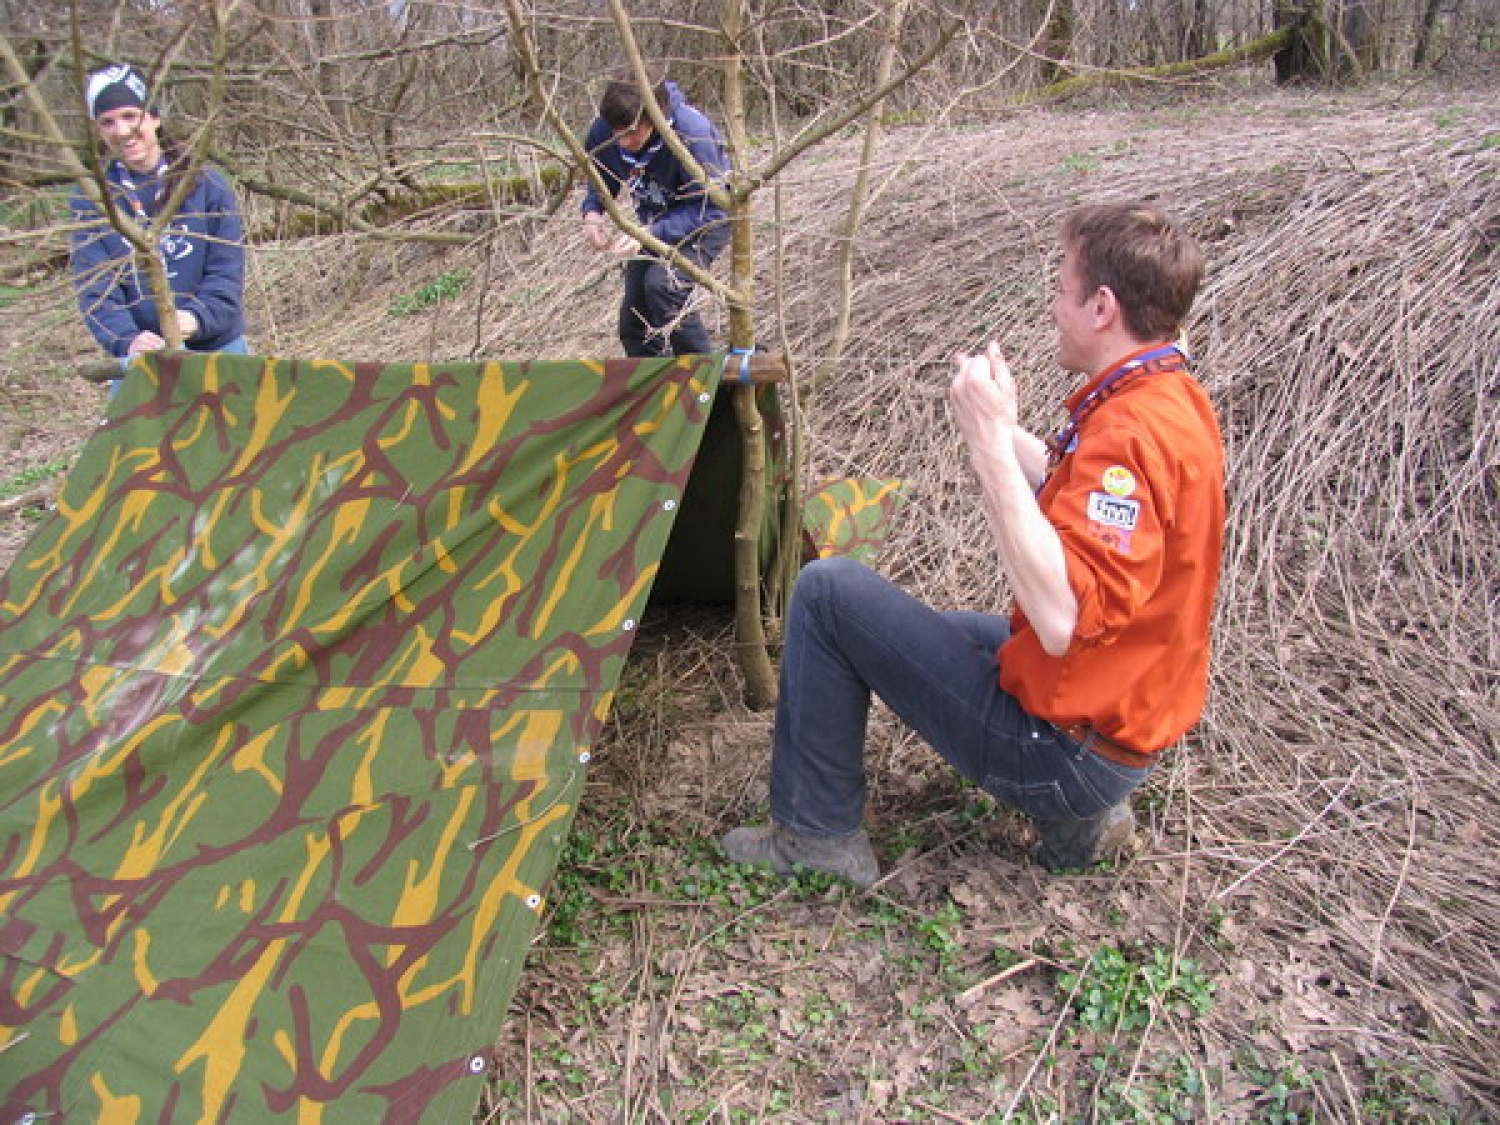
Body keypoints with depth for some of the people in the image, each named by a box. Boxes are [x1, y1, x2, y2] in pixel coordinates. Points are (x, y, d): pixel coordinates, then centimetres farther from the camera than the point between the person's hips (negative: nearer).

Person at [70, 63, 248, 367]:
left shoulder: (208, 185, -3)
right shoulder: (92, 197, 1)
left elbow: (227, 272, -6)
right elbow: (94, 284, -7)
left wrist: (195, 317, -26)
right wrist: (126, 340, -26)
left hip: (218, 346, 0)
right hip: (140, 354, 0)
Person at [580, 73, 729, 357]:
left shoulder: (692, 132, -33)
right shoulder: (602, 132, -19)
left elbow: (707, 209, -30)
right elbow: (601, 182, 0)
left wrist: (651, 234, -41)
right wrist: (592, 212, -23)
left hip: (707, 219, -6)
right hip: (654, 222, 6)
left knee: (662, 284, -31)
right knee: (633, 324, 3)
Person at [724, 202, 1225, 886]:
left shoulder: (1131, 429, -26)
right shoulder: (1175, 396, 5)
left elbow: (1063, 617, -37)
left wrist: (989, 443, -33)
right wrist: (1003, 428, 11)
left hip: (1068, 747, -10)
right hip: (1131, 727, 10)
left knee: (827, 591, -8)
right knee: (938, 628, 33)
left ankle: (816, 833, 5)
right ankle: (1081, 816, 17)